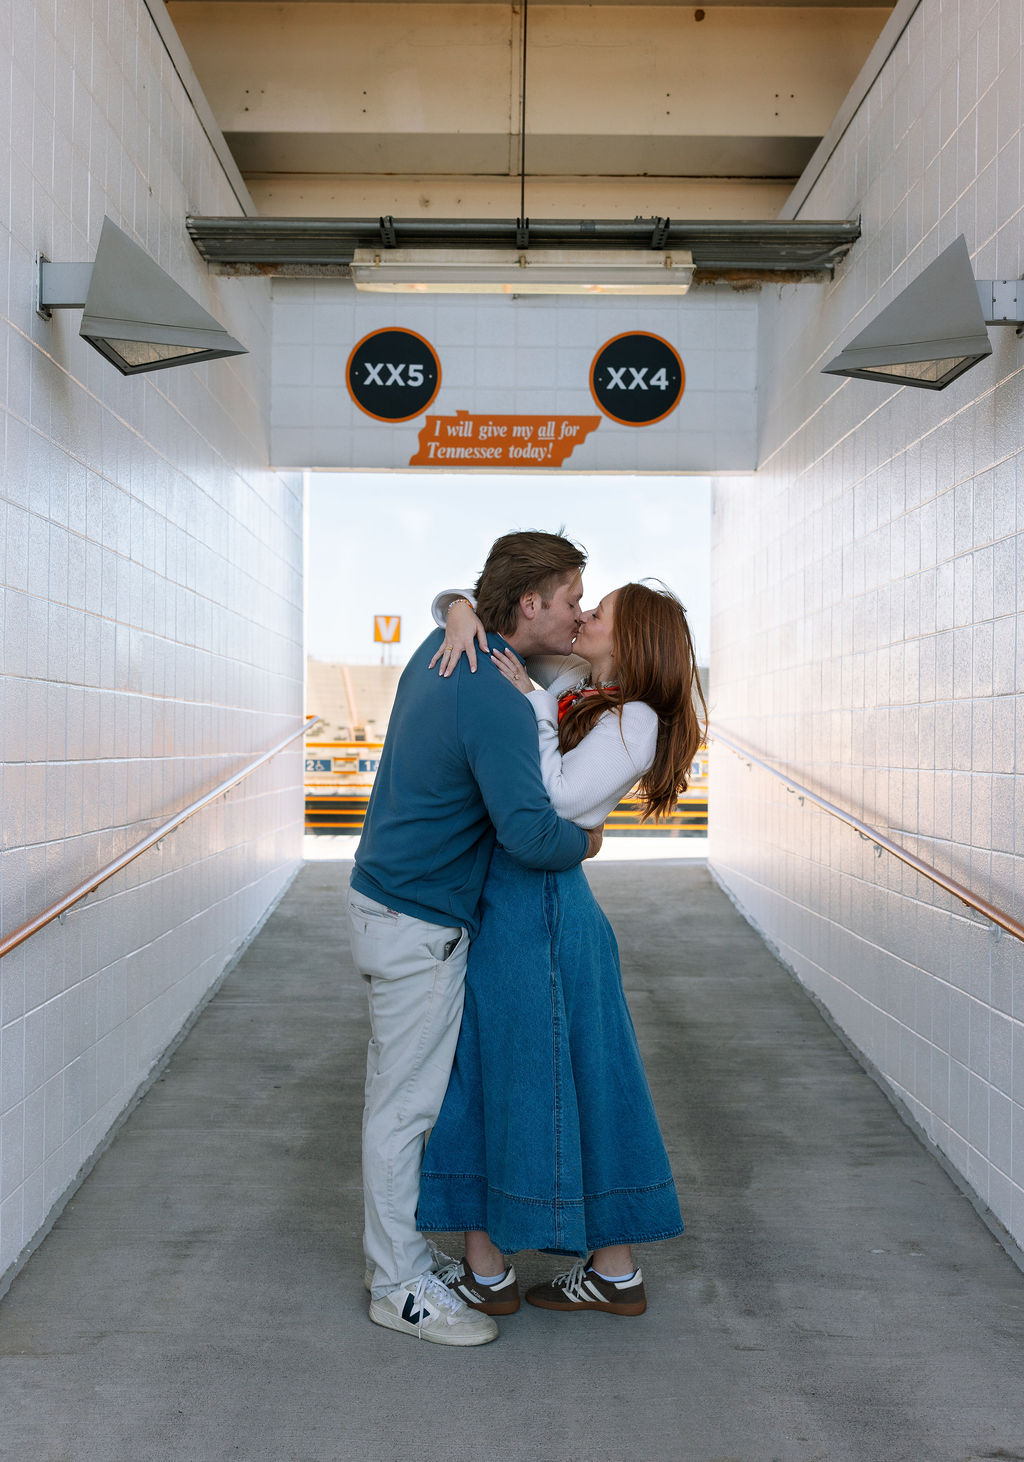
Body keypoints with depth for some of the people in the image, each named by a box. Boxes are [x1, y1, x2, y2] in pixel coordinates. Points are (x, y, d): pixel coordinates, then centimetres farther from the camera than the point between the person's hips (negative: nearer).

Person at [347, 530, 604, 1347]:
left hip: (393, 902, 10)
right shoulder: (496, 703, -25)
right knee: (407, 1104, 2)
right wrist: (584, 843, -11)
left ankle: (400, 1248, 33)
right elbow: (528, 831, -32)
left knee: (401, 1094, 19)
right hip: (417, 926, -10)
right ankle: (401, 1288, 15)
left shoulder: (442, 647, 3)